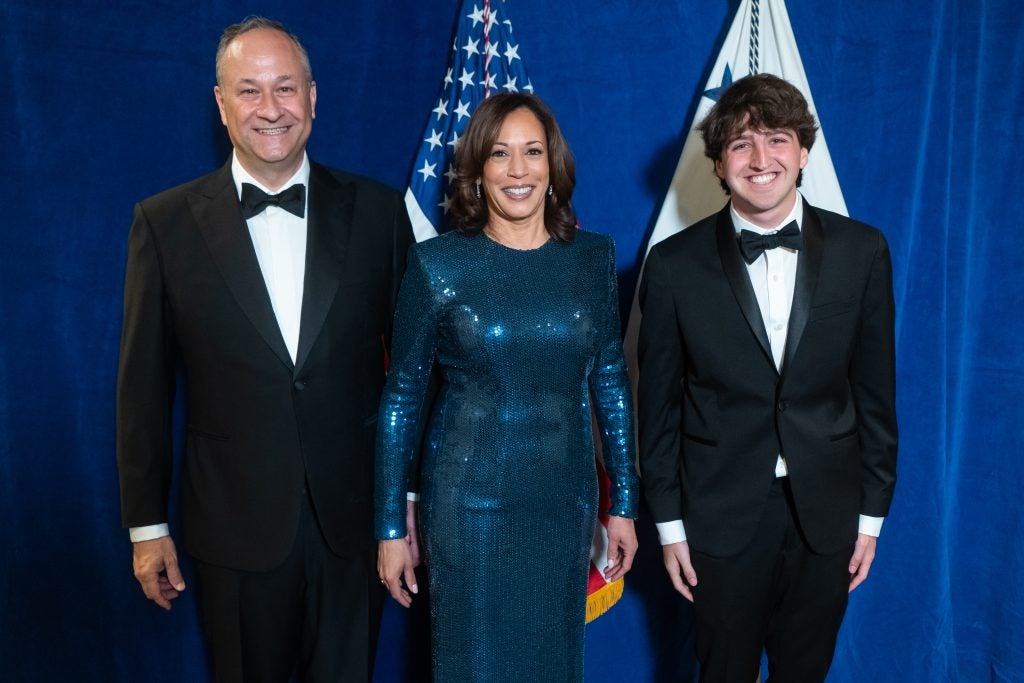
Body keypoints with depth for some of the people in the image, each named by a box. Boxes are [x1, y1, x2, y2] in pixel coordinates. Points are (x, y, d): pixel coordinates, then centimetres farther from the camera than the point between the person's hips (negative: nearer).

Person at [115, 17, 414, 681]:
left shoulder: (378, 210, -3)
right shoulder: (166, 222, -3)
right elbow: (144, 385, 0)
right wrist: (146, 525, 3)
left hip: (352, 519, 1)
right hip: (236, 526, 0)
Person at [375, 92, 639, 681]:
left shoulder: (593, 257, 0)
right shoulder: (438, 264, -8)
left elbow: (610, 379, 6)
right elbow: (401, 396, -4)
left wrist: (624, 503, 7)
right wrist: (391, 526, -3)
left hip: (565, 500, 3)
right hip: (469, 503, -2)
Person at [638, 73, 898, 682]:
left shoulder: (862, 252, -4)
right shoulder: (675, 264, -8)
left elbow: (875, 389, 2)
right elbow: (659, 402, -3)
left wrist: (873, 511, 4)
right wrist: (668, 522, -1)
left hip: (827, 514, 2)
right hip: (720, 515, -1)